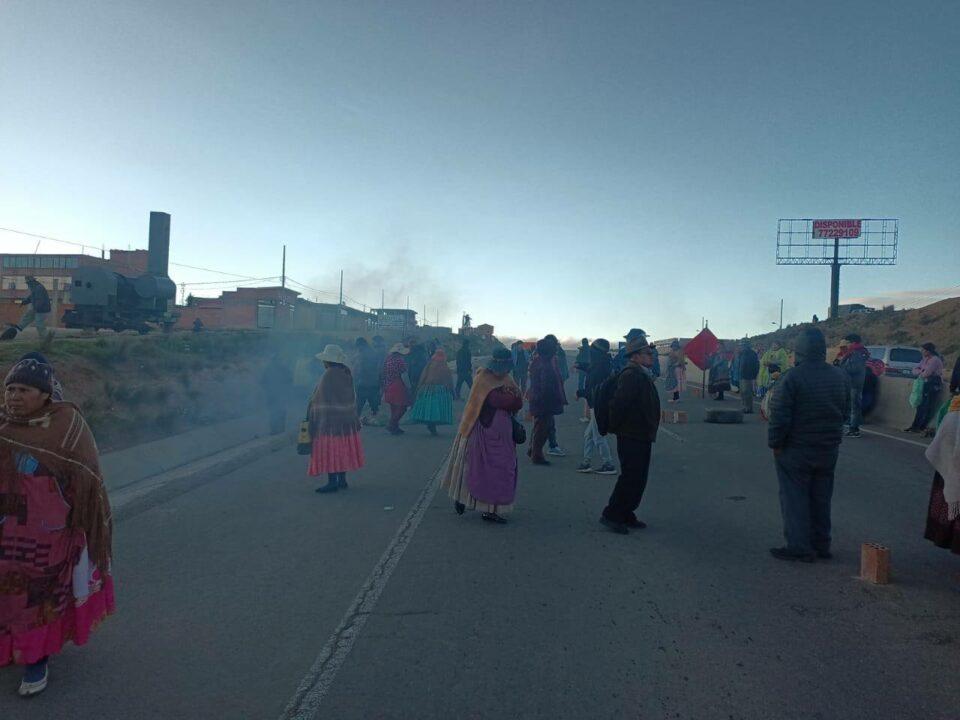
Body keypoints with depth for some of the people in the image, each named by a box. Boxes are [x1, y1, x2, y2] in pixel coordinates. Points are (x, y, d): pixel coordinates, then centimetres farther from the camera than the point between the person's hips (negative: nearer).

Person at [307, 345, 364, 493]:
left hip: (330, 419, -8)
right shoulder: (346, 373, 6)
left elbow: (319, 399, -12)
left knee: (329, 450, -1)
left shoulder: (329, 375, -17)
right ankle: (342, 480, 19)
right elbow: (351, 398, 11)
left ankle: (332, 482, 0)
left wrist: (311, 416, -1)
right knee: (342, 450, 13)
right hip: (347, 420, 8)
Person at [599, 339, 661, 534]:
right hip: (631, 437, -10)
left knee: (638, 479, 14)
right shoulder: (631, 375, -18)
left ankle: (626, 515, 24)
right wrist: (616, 428, -16)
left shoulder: (643, 376, 16)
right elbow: (619, 404, -26)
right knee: (630, 478, -6)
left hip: (642, 437, 10)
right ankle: (611, 515, 4)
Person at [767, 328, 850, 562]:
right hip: (829, 449, 6)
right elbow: (846, 413, 12)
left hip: (796, 449, -6)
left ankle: (799, 547, 5)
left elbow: (780, 416, -19)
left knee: (794, 497, 3)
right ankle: (821, 545, 24)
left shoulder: (792, 377, -18)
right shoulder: (841, 376, 3)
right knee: (821, 498, 16)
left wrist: (775, 443, -9)